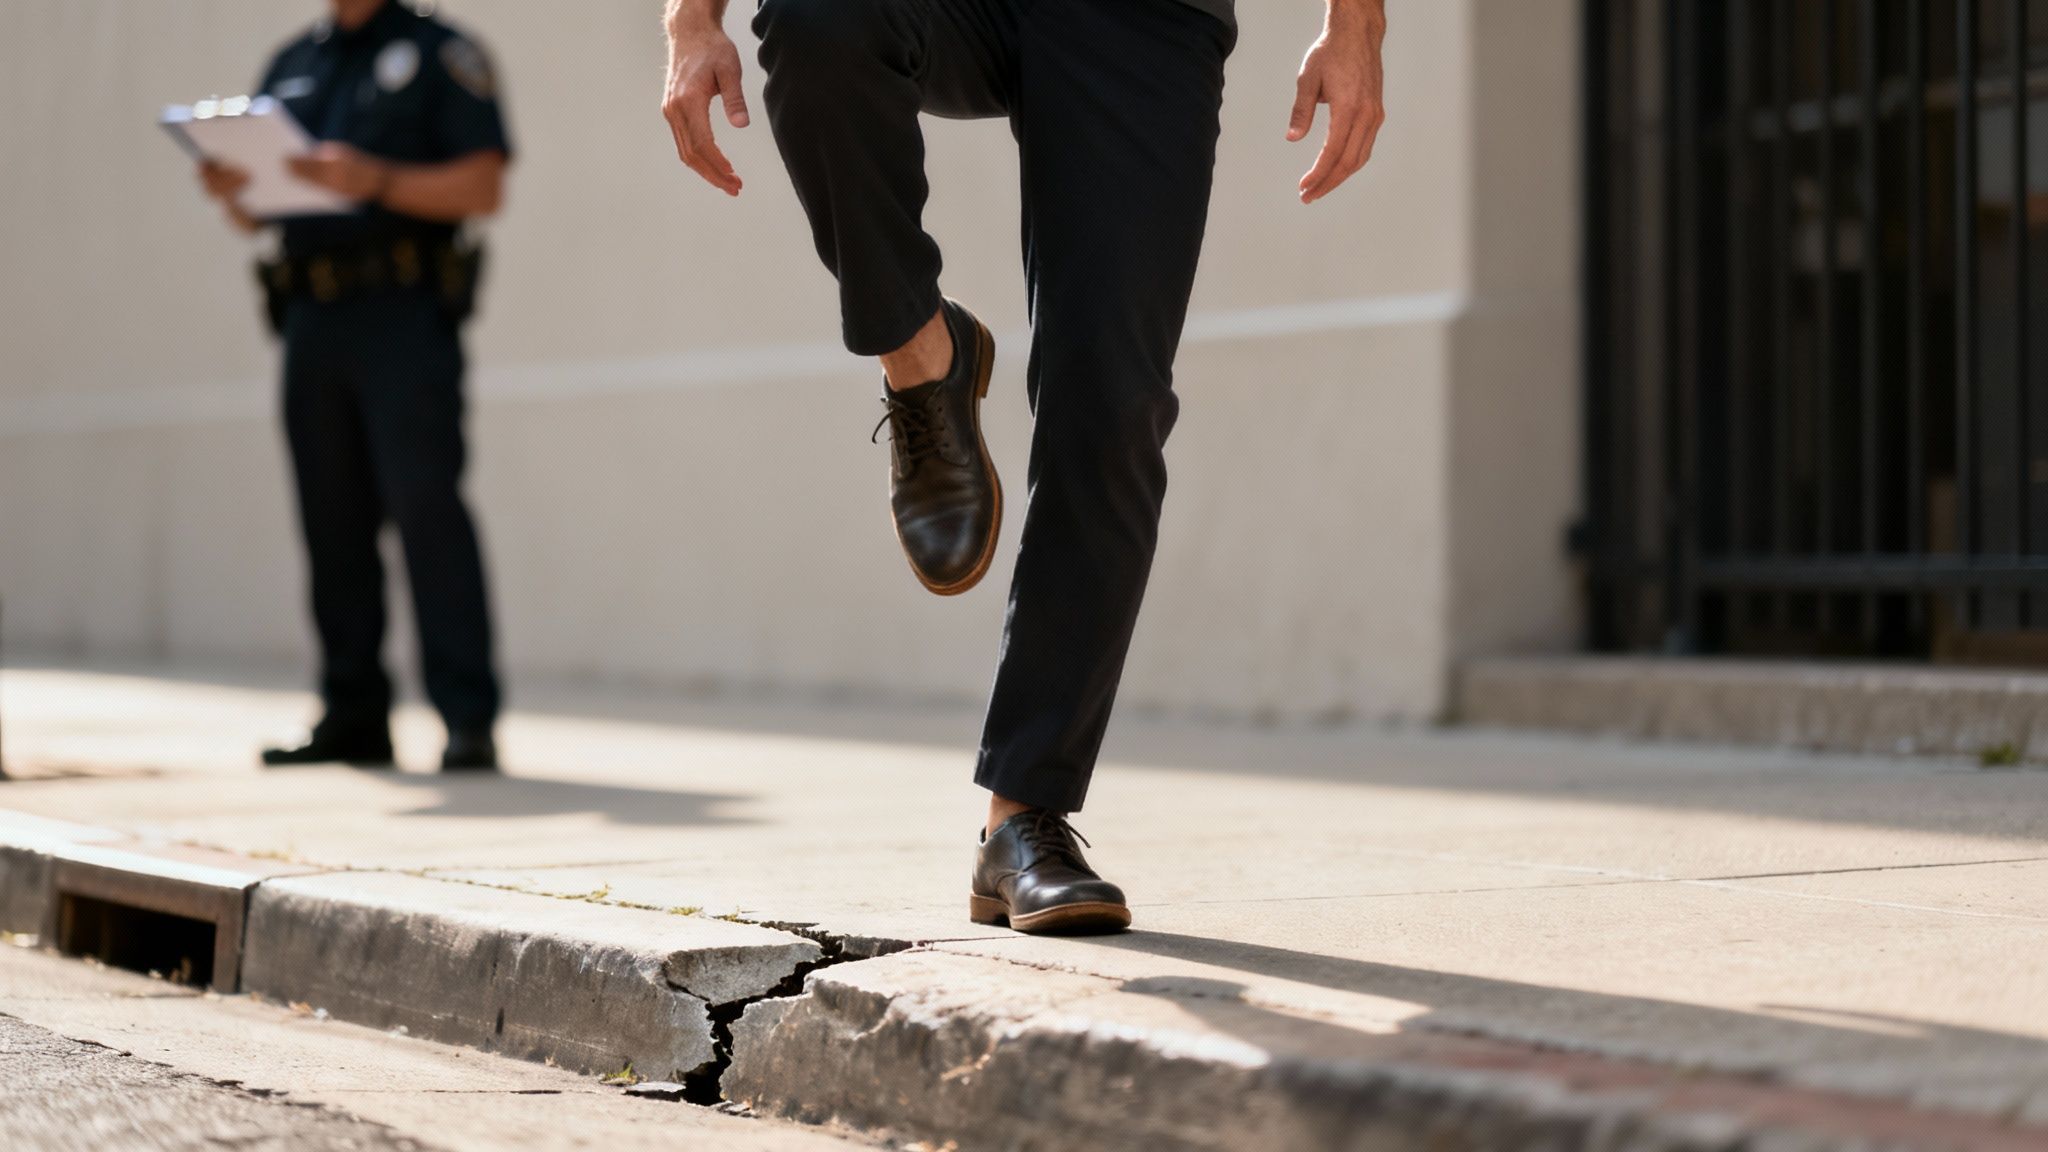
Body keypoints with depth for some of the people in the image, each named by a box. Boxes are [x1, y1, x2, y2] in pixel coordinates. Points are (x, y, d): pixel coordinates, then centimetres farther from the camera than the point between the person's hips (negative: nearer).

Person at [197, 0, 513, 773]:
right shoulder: (291, 66, 20)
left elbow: (483, 186, -7)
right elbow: (258, 214, 22)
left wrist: (375, 180, -20)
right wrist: (232, 192, -1)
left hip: (404, 312, -6)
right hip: (310, 317, 6)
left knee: (425, 504, -13)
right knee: (333, 519, 5)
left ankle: (469, 722, -15)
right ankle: (354, 716, 9)